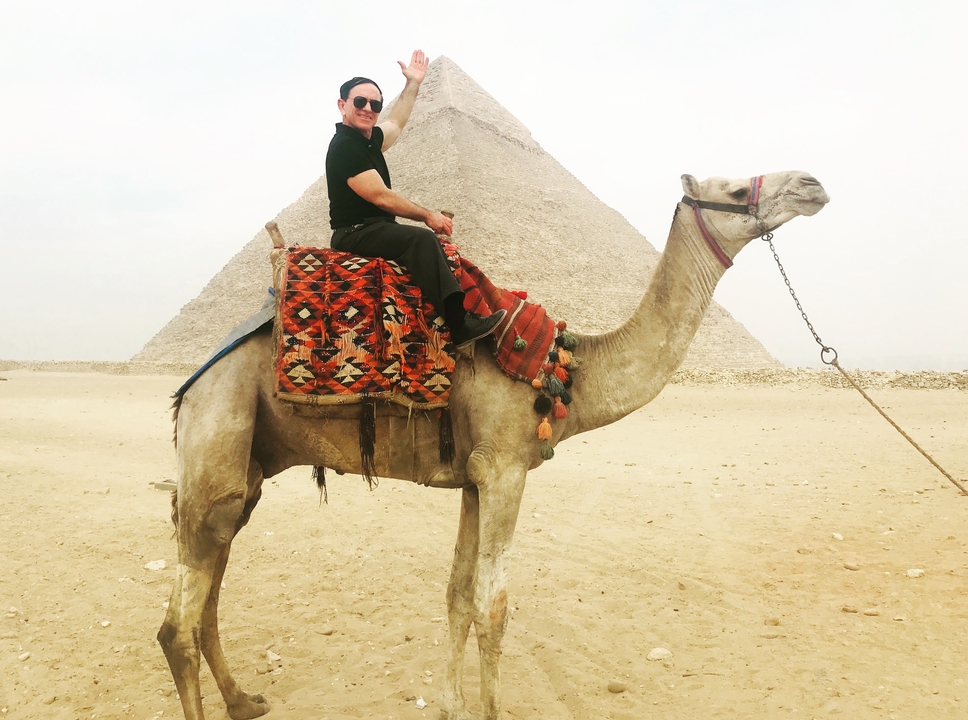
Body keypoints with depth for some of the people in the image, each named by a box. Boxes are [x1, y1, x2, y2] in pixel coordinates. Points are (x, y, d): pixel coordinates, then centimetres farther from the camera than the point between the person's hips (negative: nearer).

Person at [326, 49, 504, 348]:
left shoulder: (368, 138, 13)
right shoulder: (345, 146, -16)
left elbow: (396, 122, 35)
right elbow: (381, 196, -19)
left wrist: (413, 83, 34)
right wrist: (428, 216, -13)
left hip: (376, 230, 11)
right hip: (355, 233, -11)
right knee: (422, 239, -29)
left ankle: (460, 317, 6)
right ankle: (460, 324, -38)